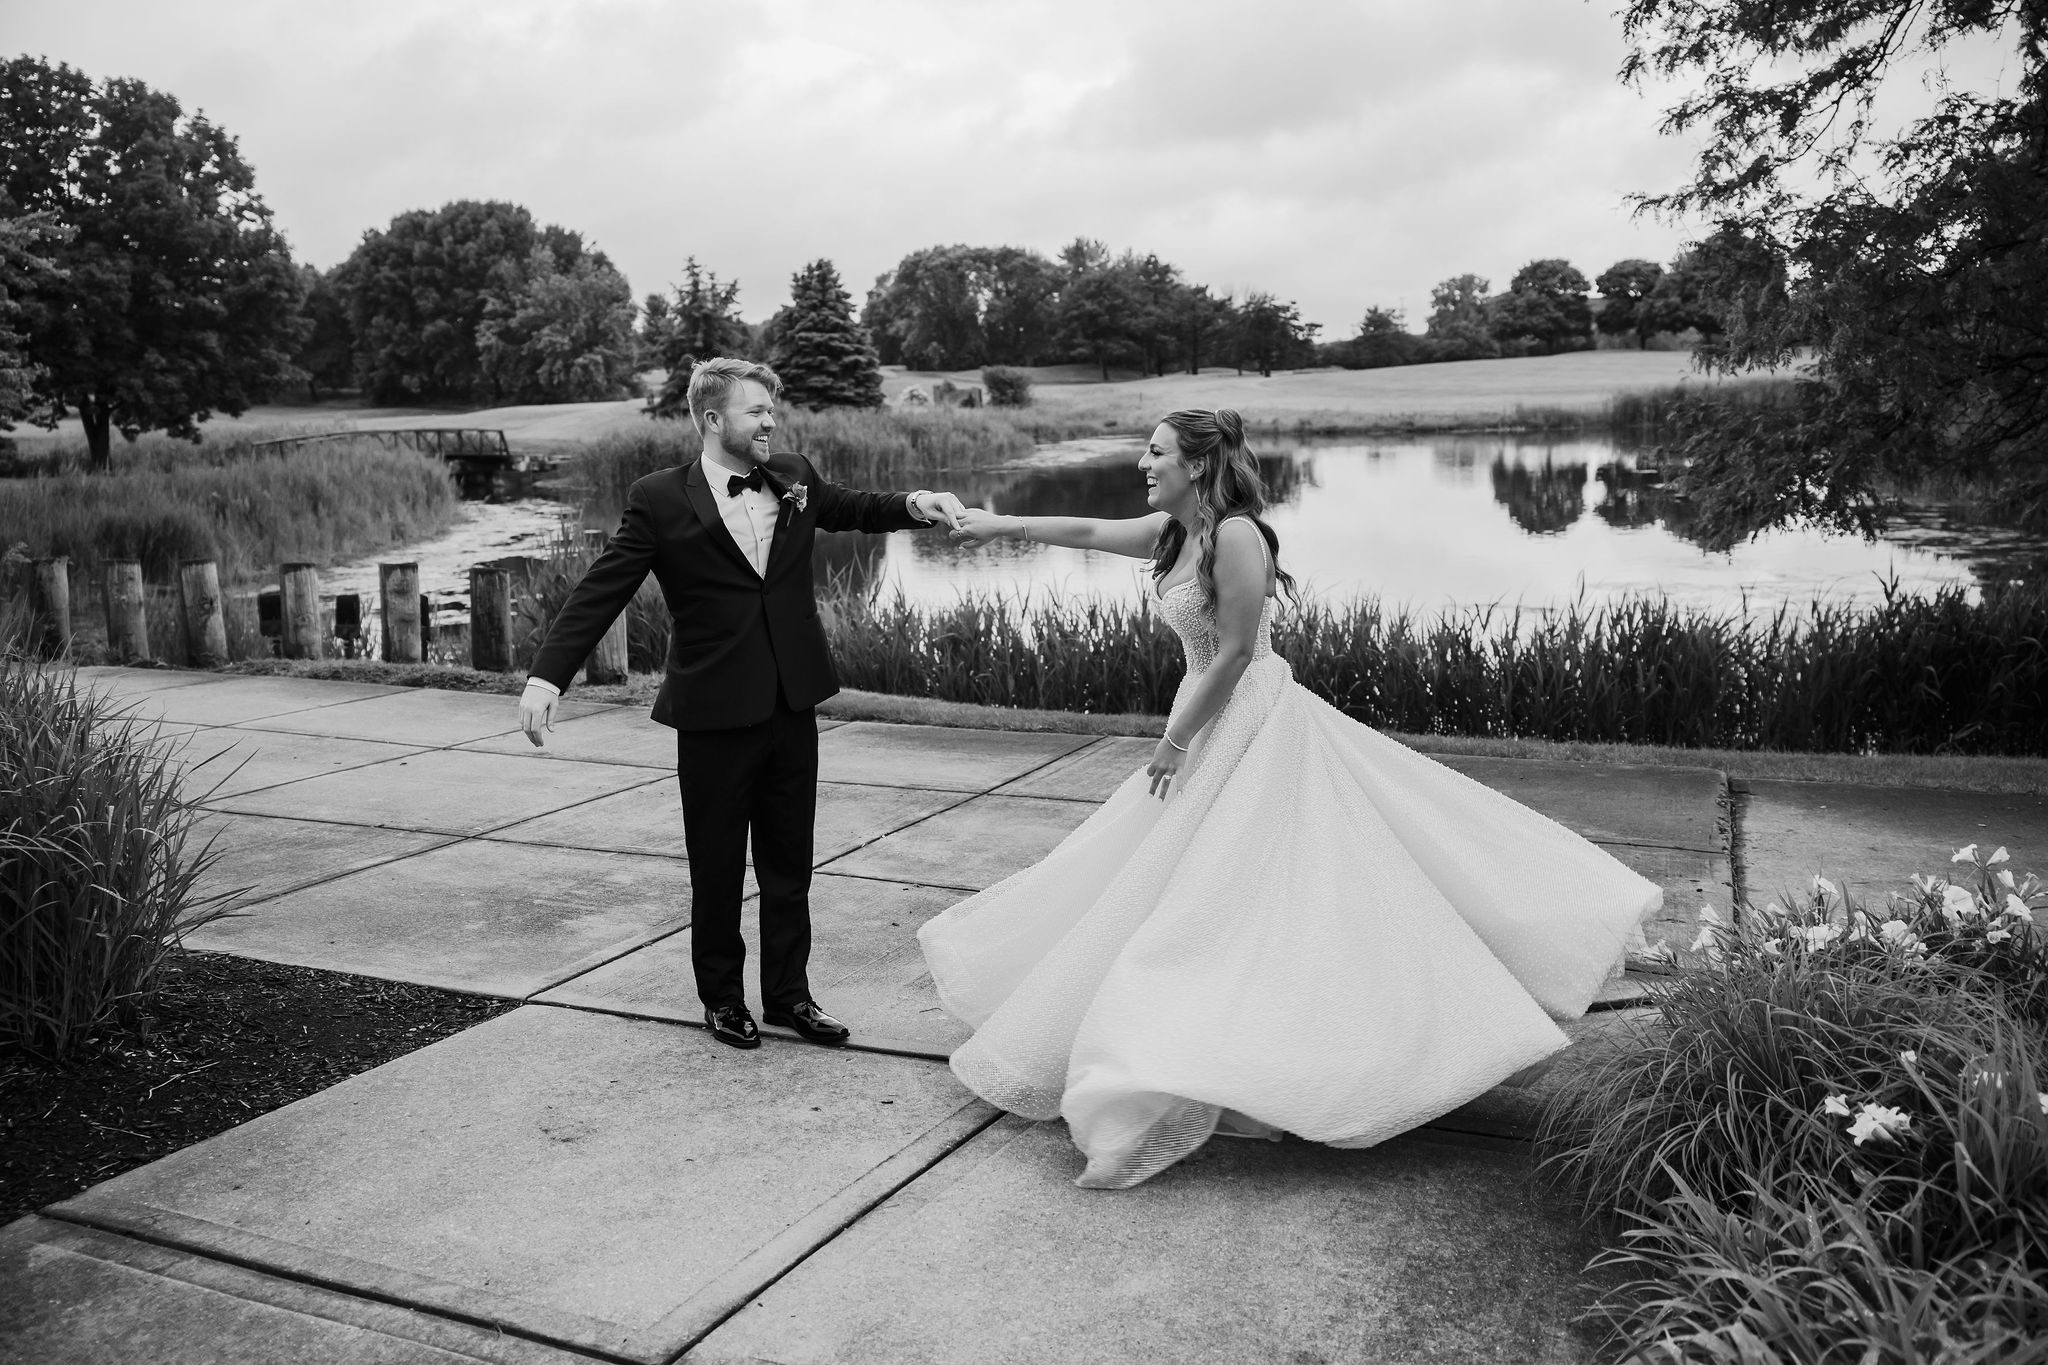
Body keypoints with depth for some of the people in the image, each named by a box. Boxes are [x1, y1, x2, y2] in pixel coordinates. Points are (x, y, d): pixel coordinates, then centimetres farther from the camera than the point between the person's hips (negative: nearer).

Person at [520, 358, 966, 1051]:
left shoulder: (795, 478, 5)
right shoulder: (660, 499, -8)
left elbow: (855, 508, 21)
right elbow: (600, 591, -10)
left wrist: (914, 504, 0)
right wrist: (547, 675, -19)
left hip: (792, 704, 4)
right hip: (715, 714, -4)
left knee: (789, 862, 13)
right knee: (717, 867, 10)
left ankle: (788, 993, 28)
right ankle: (722, 996, 28)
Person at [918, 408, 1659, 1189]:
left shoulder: (1235, 535, -20)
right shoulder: (1176, 532, 6)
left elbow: (1235, 652, -20)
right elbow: (1090, 532, 17)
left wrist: (1175, 741, -14)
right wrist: (1001, 526, 19)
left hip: (1254, 726, -9)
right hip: (1214, 726, 10)